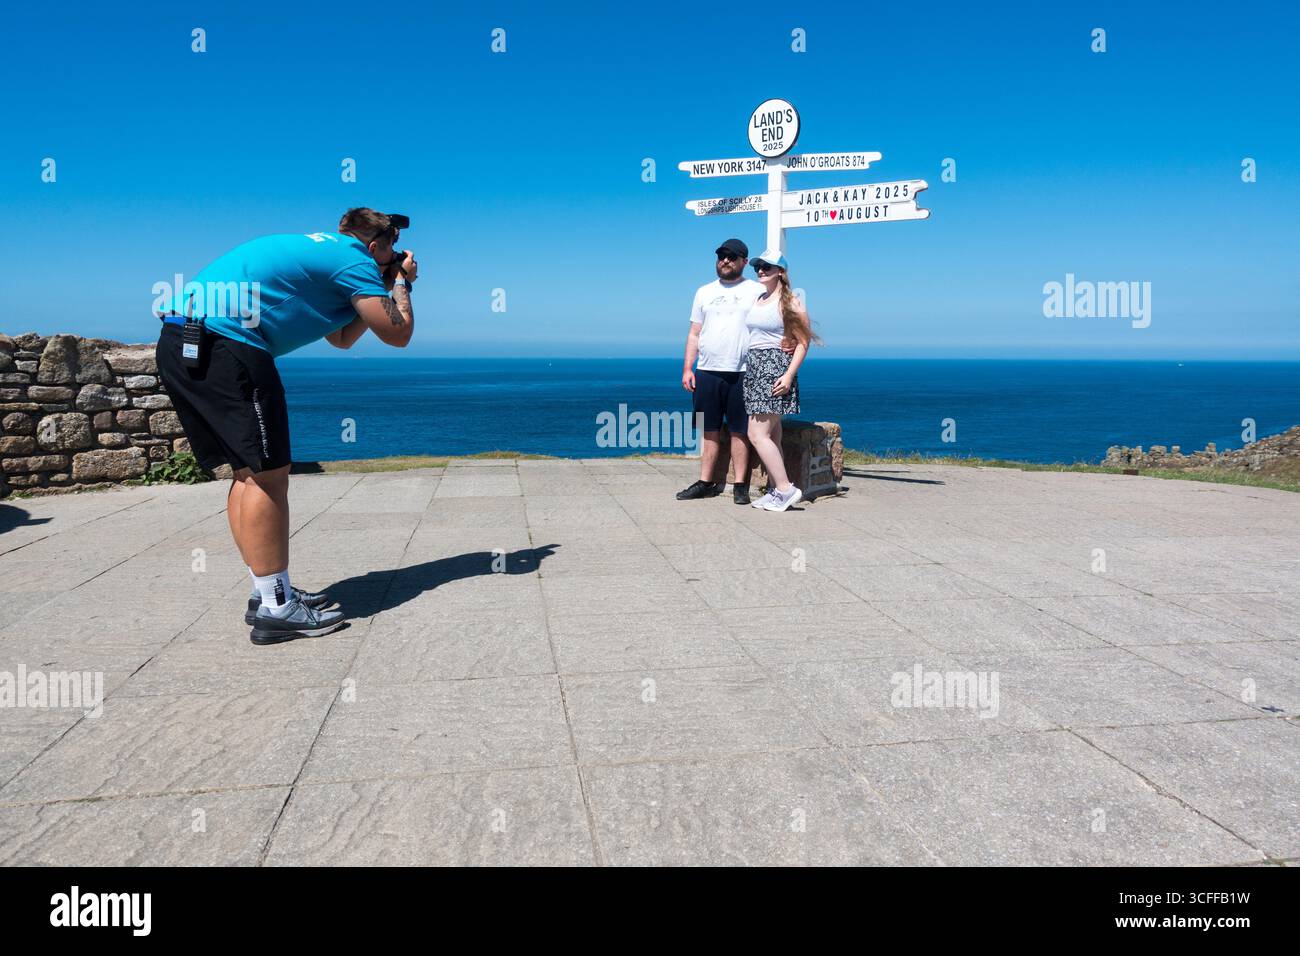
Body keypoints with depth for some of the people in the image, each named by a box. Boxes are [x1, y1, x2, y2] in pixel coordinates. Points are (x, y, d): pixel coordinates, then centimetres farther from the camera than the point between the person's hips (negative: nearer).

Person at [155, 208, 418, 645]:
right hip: (225, 342, -10)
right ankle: (276, 608, -3)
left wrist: (384, 288, 32)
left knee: (249, 472, 13)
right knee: (268, 475, -6)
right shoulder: (354, 259, 0)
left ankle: (269, 592, 19)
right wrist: (400, 284, 17)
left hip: (179, 342, 10)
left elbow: (341, 338, 33)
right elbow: (398, 334, 1)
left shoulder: (318, 249, 29)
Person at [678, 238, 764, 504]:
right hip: (706, 372, 3)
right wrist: (687, 368, 6)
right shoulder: (704, 292, 16)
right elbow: (694, 334, 15)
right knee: (709, 431, 7)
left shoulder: (756, 291, 6)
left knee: (740, 431, -1)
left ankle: (741, 486, 4)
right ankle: (706, 483, 13)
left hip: (741, 373, -3)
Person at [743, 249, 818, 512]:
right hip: (754, 368, 8)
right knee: (771, 436, 8)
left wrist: (789, 374, -18)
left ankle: (786, 488, -9)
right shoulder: (758, 299, 16)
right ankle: (775, 490, 12)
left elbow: (804, 341, -10)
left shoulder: (789, 302, -7)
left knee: (757, 435, -13)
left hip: (774, 368, -8)